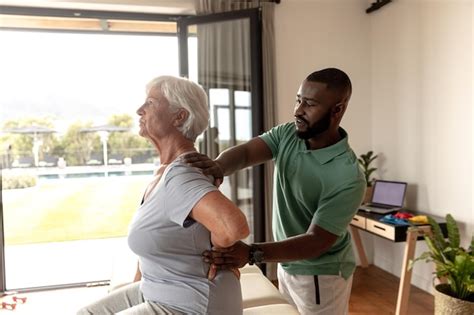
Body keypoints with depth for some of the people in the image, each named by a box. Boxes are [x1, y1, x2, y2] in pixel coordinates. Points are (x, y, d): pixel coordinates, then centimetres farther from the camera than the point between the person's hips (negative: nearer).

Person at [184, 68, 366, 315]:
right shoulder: (287, 134, -10)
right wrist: (217, 166, -46)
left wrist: (251, 253, -41)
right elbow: (246, 152, -22)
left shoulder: (348, 178, -28)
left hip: (321, 275, -5)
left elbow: (316, 241, -29)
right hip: (287, 264, 6)